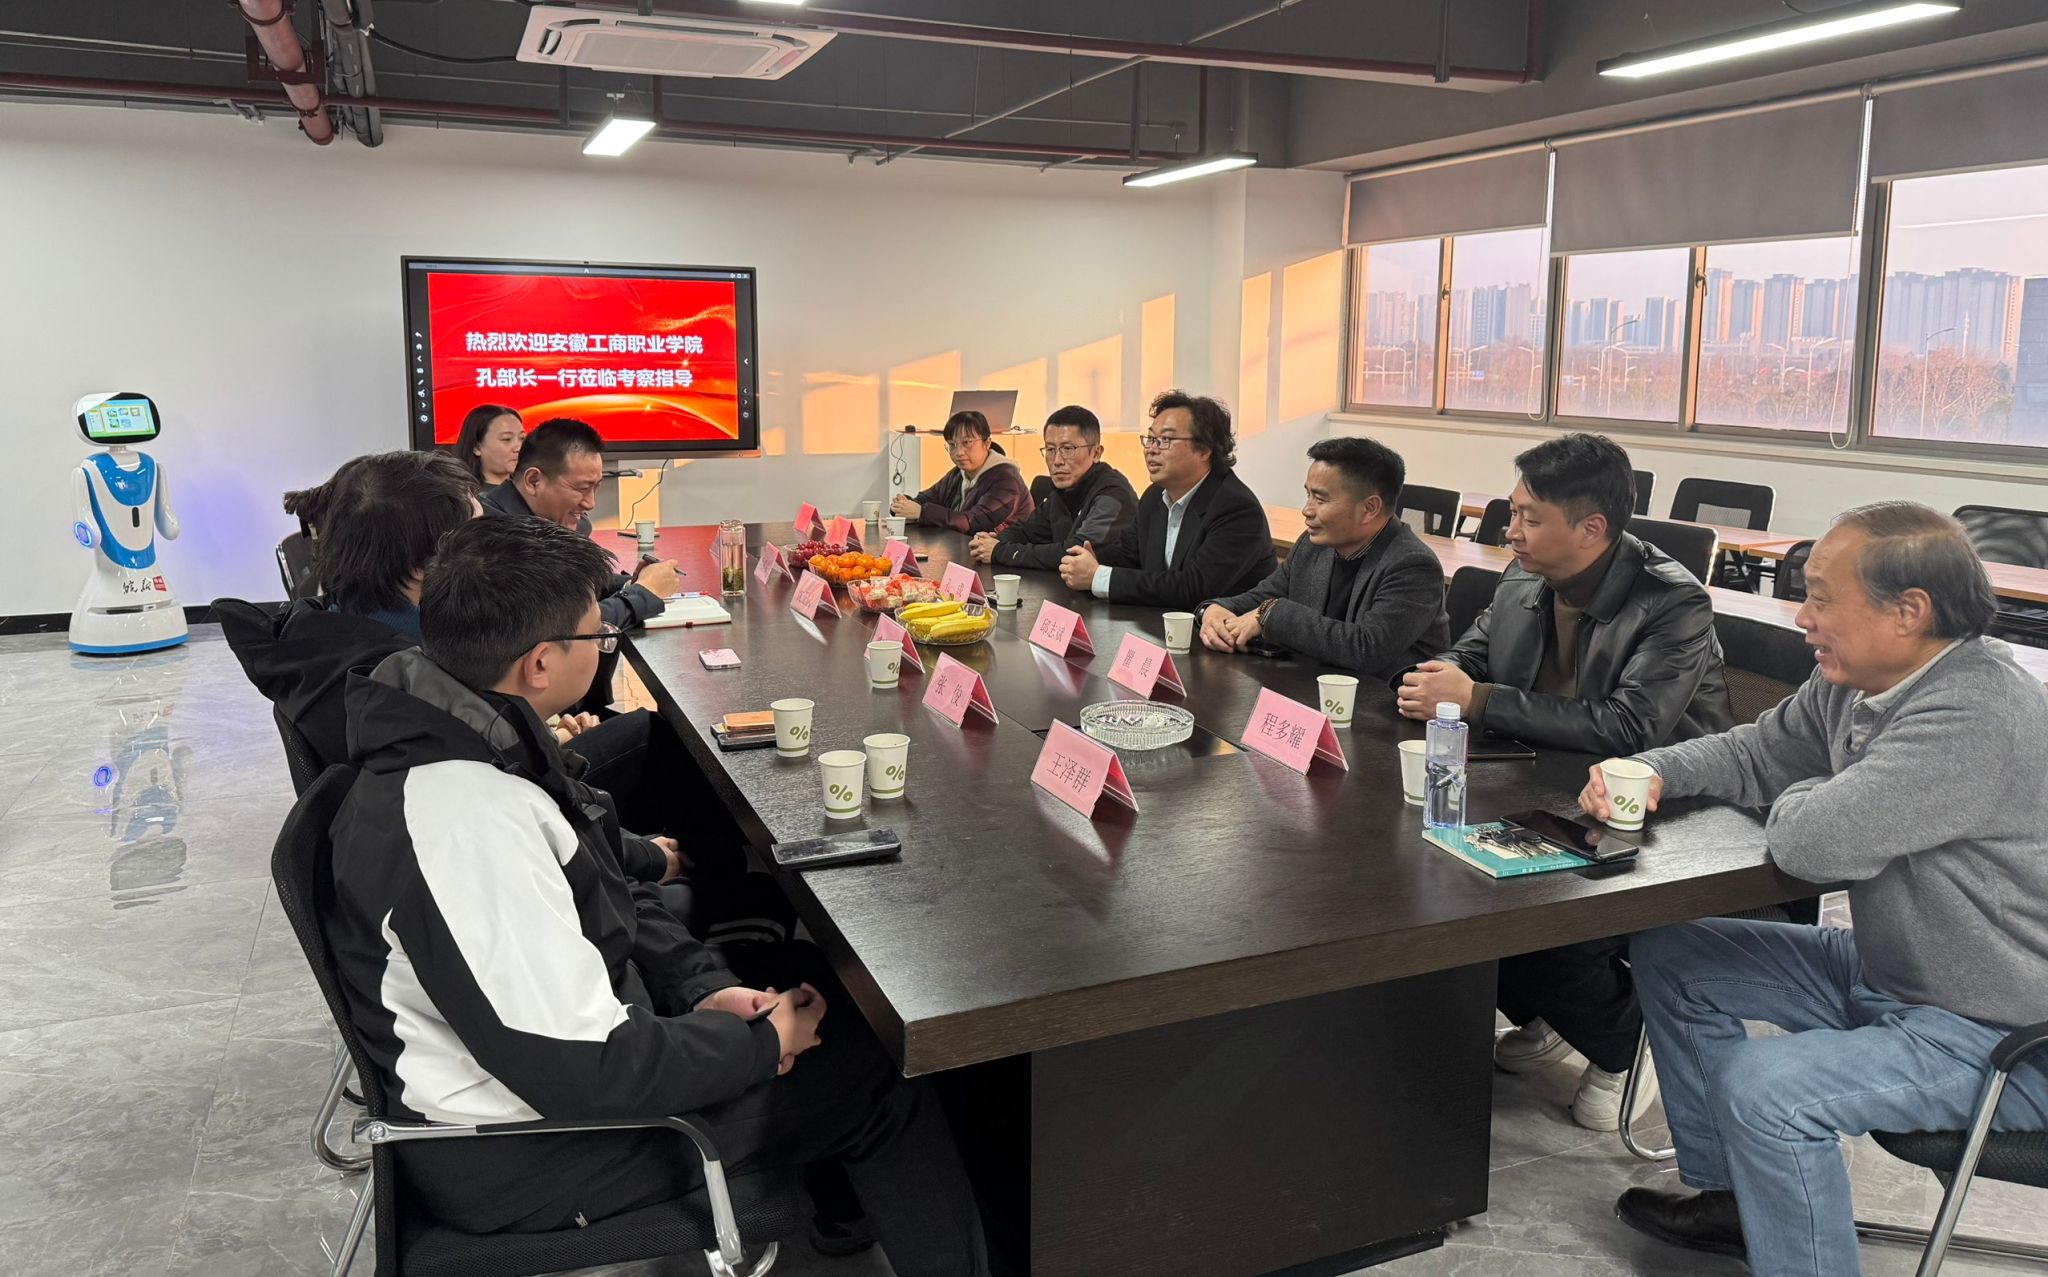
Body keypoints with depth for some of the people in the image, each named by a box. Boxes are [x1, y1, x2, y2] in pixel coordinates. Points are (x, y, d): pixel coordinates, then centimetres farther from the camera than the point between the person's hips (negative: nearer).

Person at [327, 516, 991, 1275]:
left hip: (531, 1044, 9)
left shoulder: (465, 733, -4)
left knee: (812, 977, 17)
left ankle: (834, 1188, 37)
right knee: (876, 1080, 1)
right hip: (516, 1151, -9)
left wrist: (706, 985, -3)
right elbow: (589, 1072, -31)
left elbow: (602, 900, 8)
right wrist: (762, 1042, -16)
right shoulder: (469, 822, -35)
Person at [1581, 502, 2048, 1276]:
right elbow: (1754, 752, 14)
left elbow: (1813, 844, -35)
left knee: (1766, 1089, -30)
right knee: (1668, 958, 11)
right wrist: (1650, 772, -5)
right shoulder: (1851, 682, -3)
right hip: (1885, 972, 10)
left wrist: (1801, 801, -11)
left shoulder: (1977, 713, -30)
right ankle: (1728, 1196, 23)